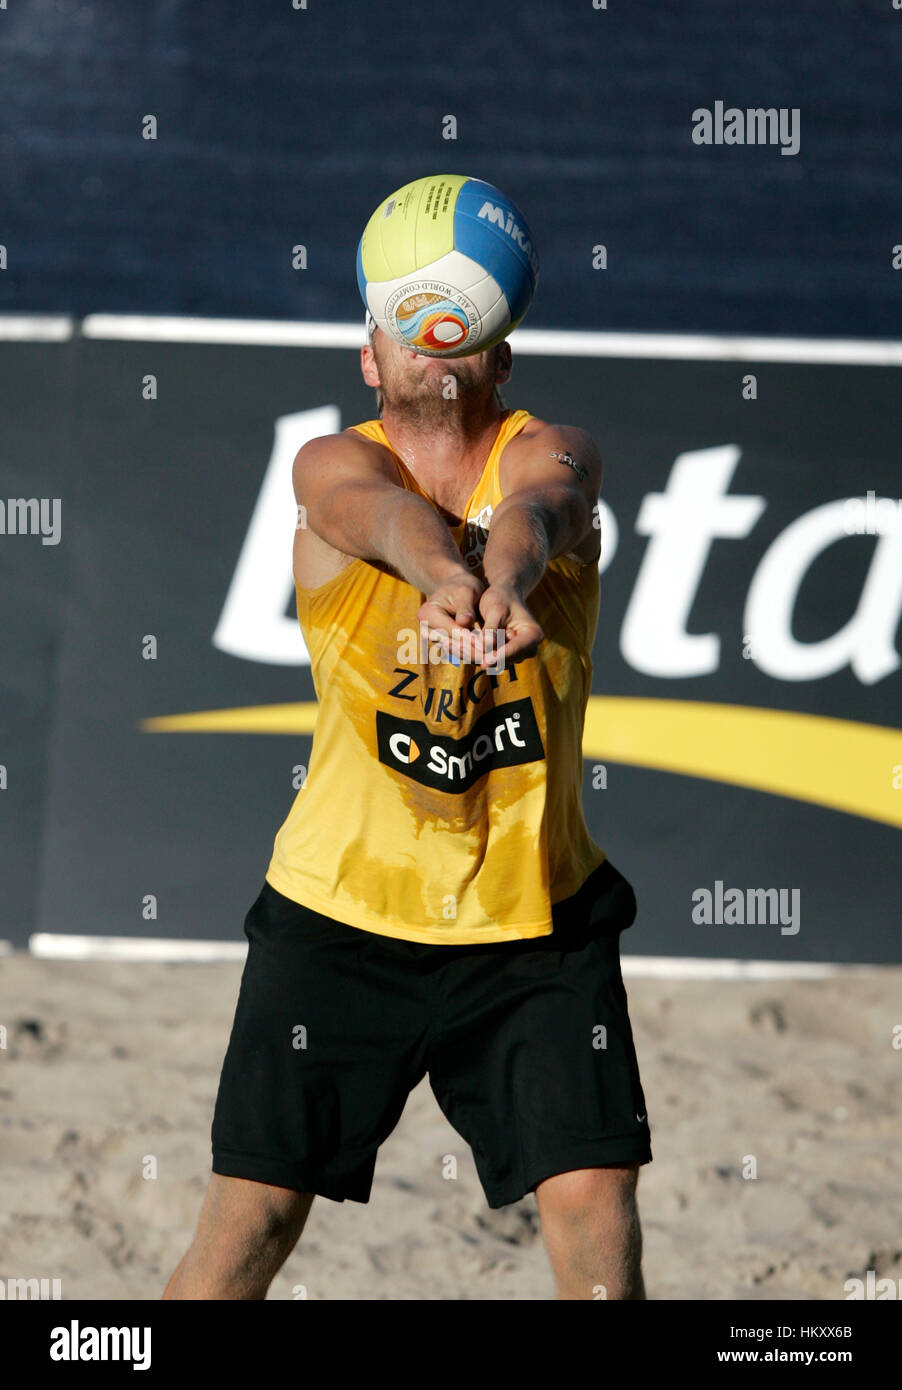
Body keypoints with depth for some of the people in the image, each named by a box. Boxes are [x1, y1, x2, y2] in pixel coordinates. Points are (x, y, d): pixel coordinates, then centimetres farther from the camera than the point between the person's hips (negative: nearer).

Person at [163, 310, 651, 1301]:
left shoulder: (552, 454, -4)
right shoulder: (332, 465, -5)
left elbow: (533, 511, -29)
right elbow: (387, 515, -29)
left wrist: (503, 584, -53)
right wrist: (447, 578, -53)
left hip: (537, 919, 0)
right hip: (341, 909, 0)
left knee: (595, 1199, -10)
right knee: (251, 1217, 1)